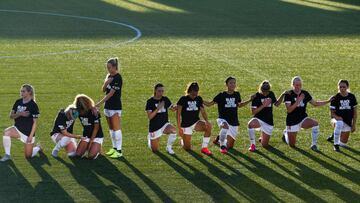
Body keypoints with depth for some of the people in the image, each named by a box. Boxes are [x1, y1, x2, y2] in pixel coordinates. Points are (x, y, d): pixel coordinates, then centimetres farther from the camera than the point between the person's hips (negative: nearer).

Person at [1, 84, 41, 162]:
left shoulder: (33, 105, -15)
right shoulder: (18, 102, 1)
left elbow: (35, 122, -13)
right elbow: (11, 116, 1)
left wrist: (31, 136, -17)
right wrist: (19, 114, -20)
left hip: (28, 132, -4)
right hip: (17, 129, 4)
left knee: (28, 156, 2)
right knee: (6, 132, -29)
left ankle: (38, 147, 37)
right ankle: (7, 155, -15)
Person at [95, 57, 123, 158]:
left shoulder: (117, 78, -16)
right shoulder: (109, 76, 9)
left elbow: (110, 93, -20)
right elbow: (103, 90, 11)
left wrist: (99, 104, -21)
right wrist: (106, 83, -11)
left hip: (115, 107, -8)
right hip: (108, 105, 8)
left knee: (116, 129, -7)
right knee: (111, 128, 14)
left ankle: (119, 151, -4)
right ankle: (114, 148, 23)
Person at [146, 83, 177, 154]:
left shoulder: (165, 99, -1)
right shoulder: (150, 101, -12)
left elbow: (173, 108, 9)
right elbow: (149, 117, -19)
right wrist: (158, 108, -30)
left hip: (164, 124, 2)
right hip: (154, 127, -2)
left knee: (173, 130, -33)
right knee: (155, 150, 5)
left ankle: (169, 147, -7)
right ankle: (150, 138, 40)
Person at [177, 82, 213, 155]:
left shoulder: (199, 99, 1)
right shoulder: (183, 99, -11)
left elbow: (203, 111, -2)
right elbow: (178, 114, -9)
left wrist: (206, 121, -23)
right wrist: (179, 128, -14)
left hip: (196, 122, 3)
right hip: (186, 125, -3)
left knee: (208, 126, -29)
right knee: (187, 148, -3)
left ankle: (204, 148, -18)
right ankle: (183, 141, 34)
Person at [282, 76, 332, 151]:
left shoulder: (305, 93, -1)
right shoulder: (288, 94, -13)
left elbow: (315, 103, 7)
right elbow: (289, 110, -21)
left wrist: (328, 101, -2)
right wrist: (298, 101, -29)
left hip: (303, 119, 3)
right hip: (292, 121, -3)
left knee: (315, 123, -29)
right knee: (292, 145, 3)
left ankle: (314, 145, -15)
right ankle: (286, 133, 38)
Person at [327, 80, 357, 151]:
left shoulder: (352, 97, -1)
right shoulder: (335, 98, -9)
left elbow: (355, 112, 6)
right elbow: (332, 112, -6)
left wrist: (354, 124, 2)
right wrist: (337, 117, -27)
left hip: (348, 123, 4)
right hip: (337, 119, -4)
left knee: (343, 143, 9)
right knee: (339, 123, -42)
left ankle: (334, 136, 42)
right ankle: (336, 145, -27)